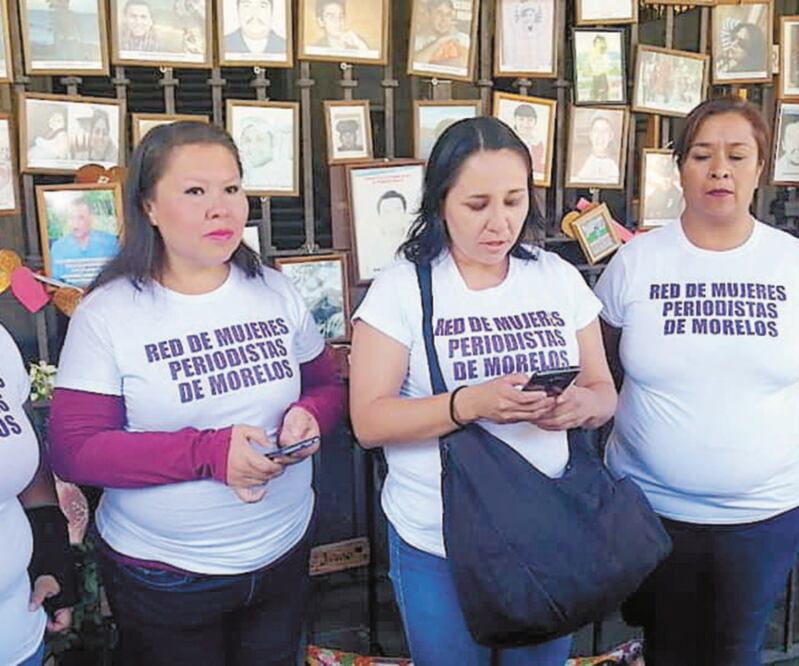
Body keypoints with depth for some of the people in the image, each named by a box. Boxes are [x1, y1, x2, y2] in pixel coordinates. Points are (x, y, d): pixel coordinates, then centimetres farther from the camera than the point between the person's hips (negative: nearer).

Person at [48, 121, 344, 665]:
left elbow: (327, 387, 7)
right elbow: (74, 449, -17)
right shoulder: (107, 313, -13)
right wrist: (209, 452, -28)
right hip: (161, 575, -3)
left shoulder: (277, 291, -2)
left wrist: (309, 416, -17)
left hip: (284, 554, 4)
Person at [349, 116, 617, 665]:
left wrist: (580, 406, -19)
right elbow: (369, 420, -15)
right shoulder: (402, 287, -10)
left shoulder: (559, 277, 1)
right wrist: (471, 403, -29)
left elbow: (604, 392, 4)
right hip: (437, 547, -3)